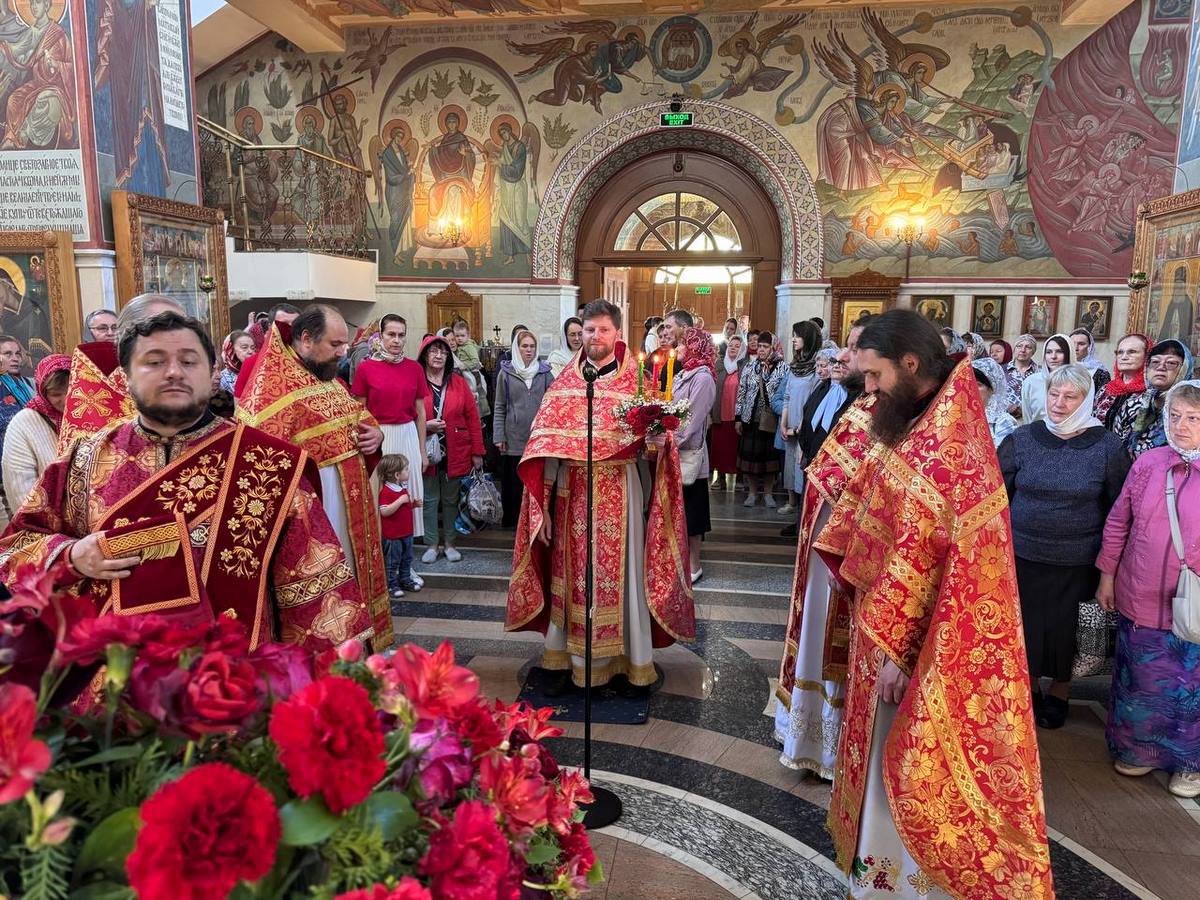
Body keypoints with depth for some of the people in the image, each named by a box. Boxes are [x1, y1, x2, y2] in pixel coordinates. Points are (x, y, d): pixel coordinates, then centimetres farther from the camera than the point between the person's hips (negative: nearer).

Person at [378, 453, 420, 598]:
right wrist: (401, 501, -32)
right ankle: (392, 585, 16)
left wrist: (414, 504, 4)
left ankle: (405, 580, 32)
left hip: (406, 532, 9)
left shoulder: (403, 488, 9)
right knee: (393, 561, 4)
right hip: (392, 535, -9)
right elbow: (384, 511, -30)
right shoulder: (386, 491, -21)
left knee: (407, 559, 19)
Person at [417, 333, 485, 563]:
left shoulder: (459, 383, 2)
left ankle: (449, 542, 25)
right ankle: (431, 544, 21)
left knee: (451, 499, 11)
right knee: (429, 499, 7)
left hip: (455, 454, 1)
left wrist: (477, 452, -2)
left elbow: (473, 418, 2)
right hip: (427, 453, -1)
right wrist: (424, 426, -16)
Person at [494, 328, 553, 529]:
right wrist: (498, 436, -1)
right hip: (514, 439, -1)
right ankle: (513, 522, 16)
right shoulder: (506, 373, 5)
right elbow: (499, 407, 5)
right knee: (514, 483, 4)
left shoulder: (545, 373, 7)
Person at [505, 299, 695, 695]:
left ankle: (635, 664, 18)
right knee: (570, 575, 9)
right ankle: (568, 659, 22)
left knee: (623, 574, 5)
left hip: (620, 494, -2)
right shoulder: (564, 383, 6)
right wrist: (543, 506, -2)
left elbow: (655, 439, -5)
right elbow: (548, 444, 3)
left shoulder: (638, 382, -1)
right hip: (571, 494, 2)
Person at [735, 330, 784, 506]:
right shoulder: (750, 367, 5)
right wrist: (738, 418, 2)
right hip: (750, 418, 2)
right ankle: (751, 492, 17)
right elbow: (741, 393, 6)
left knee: (769, 455, 6)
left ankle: (768, 493, 19)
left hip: (771, 419, -2)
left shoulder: (782, 367, -1)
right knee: (749, 454, 3)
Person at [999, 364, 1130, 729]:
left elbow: (1119, 508, 2)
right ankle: (1030, 685, 35)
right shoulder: (1022, 439, -2)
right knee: (1025, 626, 11)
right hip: (1022, 555, 1)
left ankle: (1060, 690, 38)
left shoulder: (1107, 446, -5)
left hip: (1077, 562, -1)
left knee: (1064, 629, 13)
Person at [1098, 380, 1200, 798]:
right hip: (1140, 601, 2)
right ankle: (1139, 749, 38)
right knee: (1142, 681, 17)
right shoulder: (1148, 463, -1)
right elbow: (1118, 521, 6)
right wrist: (1107, 575, 7)